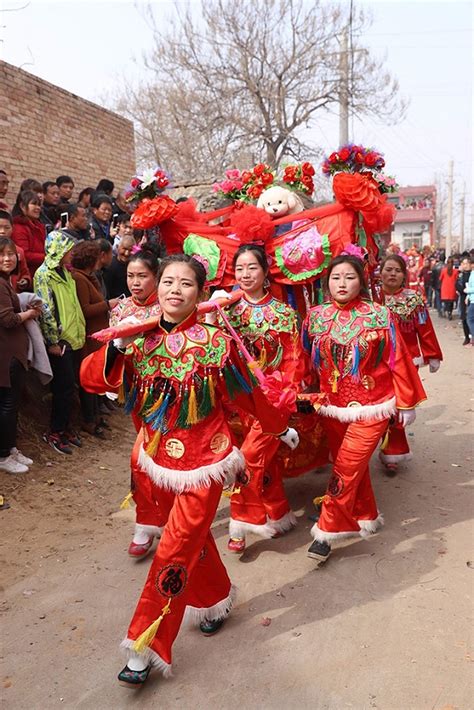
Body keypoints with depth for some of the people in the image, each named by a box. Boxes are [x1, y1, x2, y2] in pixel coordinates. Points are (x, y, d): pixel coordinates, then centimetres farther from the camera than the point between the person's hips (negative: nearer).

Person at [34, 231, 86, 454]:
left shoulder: (64, 272, 15)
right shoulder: (44, 274, -12)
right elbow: (46, 311, -17)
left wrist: (79, 333, 18)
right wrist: (53, 342, -18)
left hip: (71, 338, 8)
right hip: (58, 340, -8)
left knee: (68, 386, 12)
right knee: (64, 387, -4)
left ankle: (64, 427, 23)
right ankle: (54, 432, 8)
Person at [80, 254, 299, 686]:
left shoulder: (215, 342, -15)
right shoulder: (140, 339, -4)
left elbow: (248, 396, -2)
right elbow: (91, 379, -5)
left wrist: (281, 428, 8)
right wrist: (115, 348, -22)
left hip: (204, 459, -4)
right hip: (159, 457, 5)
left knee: (175, 552, -3)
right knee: (193, 537, 22)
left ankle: (146, 647, 13)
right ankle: (215, 600, 48)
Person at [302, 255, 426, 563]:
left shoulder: (380, 315, -10)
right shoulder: (316, 316, -1)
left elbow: (398, 361, -6)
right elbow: (306, 360, 7)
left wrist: (406, 403, -3)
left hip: (372, 407, -3)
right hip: (332, 406, 4)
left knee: (347, 467, -6)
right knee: (353, 466, 15)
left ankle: (328, 530, 7)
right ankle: (366, 517, 35)